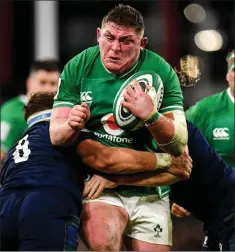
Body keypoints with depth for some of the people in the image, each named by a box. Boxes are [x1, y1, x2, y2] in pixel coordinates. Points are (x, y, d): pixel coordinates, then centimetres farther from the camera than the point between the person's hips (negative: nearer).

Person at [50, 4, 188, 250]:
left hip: (148, 188, 2)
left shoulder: (161, 71, -6)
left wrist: (151, 116, -29)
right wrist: (71, 126, -28)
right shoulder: (78, 67, -4)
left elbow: (179, 144, -10)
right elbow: (56, 135, -5)